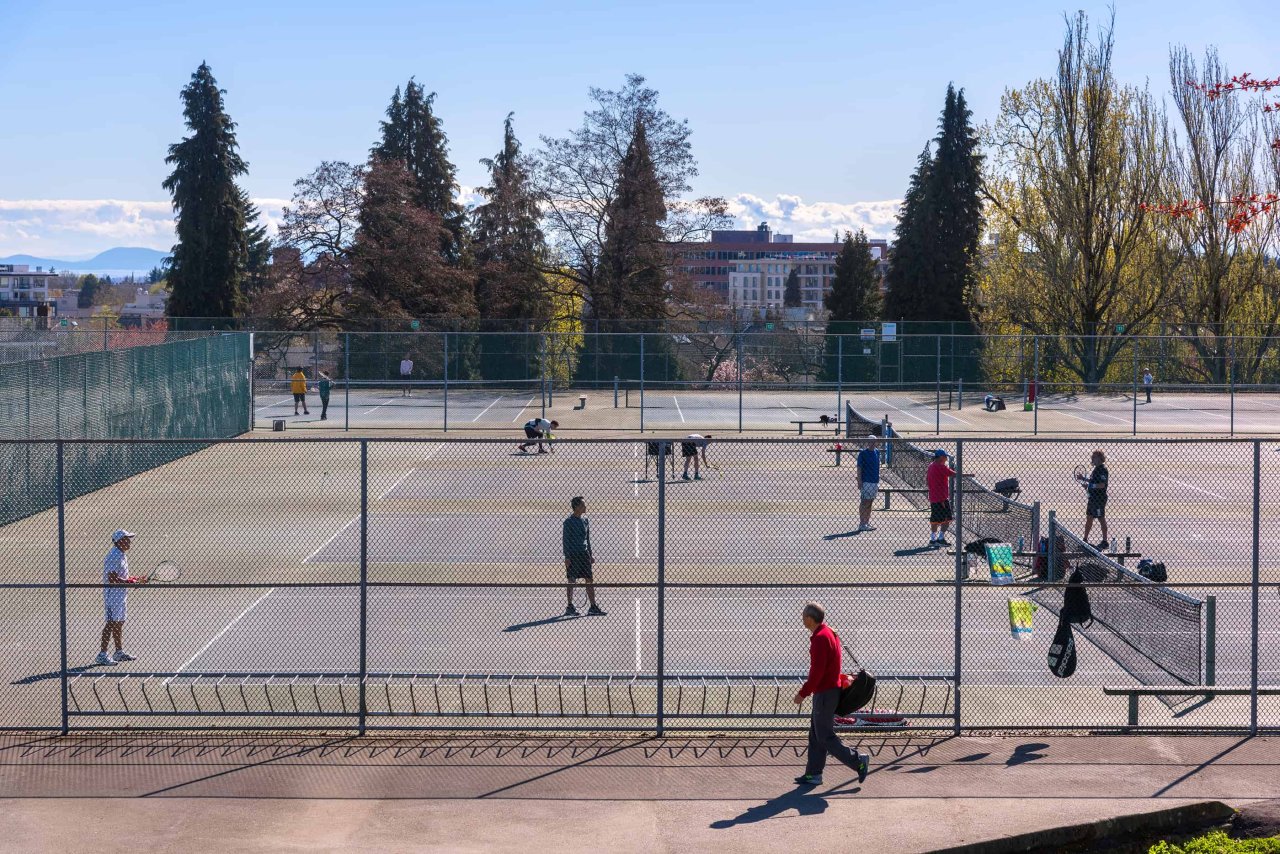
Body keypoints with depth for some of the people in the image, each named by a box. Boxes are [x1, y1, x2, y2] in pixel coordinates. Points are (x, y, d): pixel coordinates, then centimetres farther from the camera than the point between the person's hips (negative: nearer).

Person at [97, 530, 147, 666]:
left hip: (121, 596, 10)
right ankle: (102, 655, -7)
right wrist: (130, 582, -22)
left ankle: (119, 652, 23)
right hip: (113, 595, -10)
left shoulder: (122, 555, 14)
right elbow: (112, 579, -25)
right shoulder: (114, 556, -19)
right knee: (111, 624, -9)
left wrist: (136, 580, 8)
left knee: (119, 624, 15)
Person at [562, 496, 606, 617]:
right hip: (572, 554, -6)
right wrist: (567, 556, -14)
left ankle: (593, 607, 6)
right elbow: (565, 540, -8)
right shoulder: (569, 522, -7)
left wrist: (591, 554, 15)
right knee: (571, 581, 0)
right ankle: (570, 607, 7)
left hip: (584, 554, 6)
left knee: (589, 580, 3)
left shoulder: (585, 520, 11)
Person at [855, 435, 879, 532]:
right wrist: (859, 482, -14)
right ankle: (862, 524, -4)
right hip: (866, 482, -7)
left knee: (870, 503, 10)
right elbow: (859, 468, -8)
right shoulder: (863, 453, -7)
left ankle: (867, 523, 16)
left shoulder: (877, 452, 12)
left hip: (875, 482, 7)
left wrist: (878, 482, 18)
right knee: (864, 503, -5)